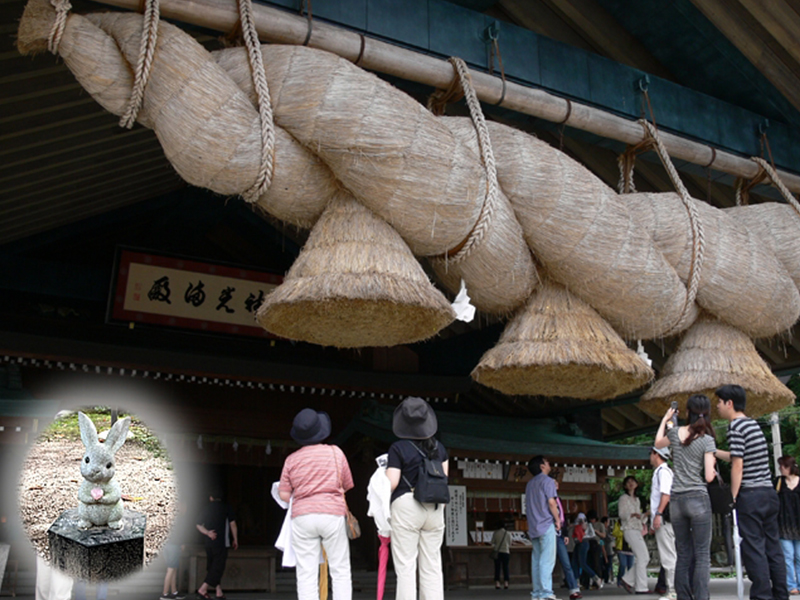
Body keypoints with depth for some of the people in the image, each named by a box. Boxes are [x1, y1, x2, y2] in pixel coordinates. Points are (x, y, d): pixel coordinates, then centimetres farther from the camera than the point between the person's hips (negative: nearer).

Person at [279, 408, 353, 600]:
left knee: (306, 574, 3)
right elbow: (347, 485, 10)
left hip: (302, 515, 1)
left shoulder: (292, 459, 4)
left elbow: (284, 495, 3)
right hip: (333, 513, -1)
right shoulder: (335, 452, 3)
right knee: (340, 571, 5)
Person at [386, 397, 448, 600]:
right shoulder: (439, 447, 7)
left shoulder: (398, 448, -7)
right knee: (432, 567, 10)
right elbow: (444, 478, 12)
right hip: (435, 508, 5)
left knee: (405, 567, 0)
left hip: (406, 507, -5)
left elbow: (391, 483, -11)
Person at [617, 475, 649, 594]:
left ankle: (627, 580, 9)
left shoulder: (637, 499, 21)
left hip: (638, 531, 8)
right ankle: (641, 587, -11)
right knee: (642, 557, -14)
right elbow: (621, 514, -11)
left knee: (644, 558, 1)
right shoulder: (624, 498, -1)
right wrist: (633, 514, -27)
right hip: (630, 531, -8)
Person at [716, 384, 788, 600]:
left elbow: (737, 465, -16)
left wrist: (732, 497, -12)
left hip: (750, 495, -9)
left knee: (753, 548, -4)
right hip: (769, 493, 9)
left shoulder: (735, 426, -11)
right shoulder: (753, 424, 15)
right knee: (772, 546, 12)